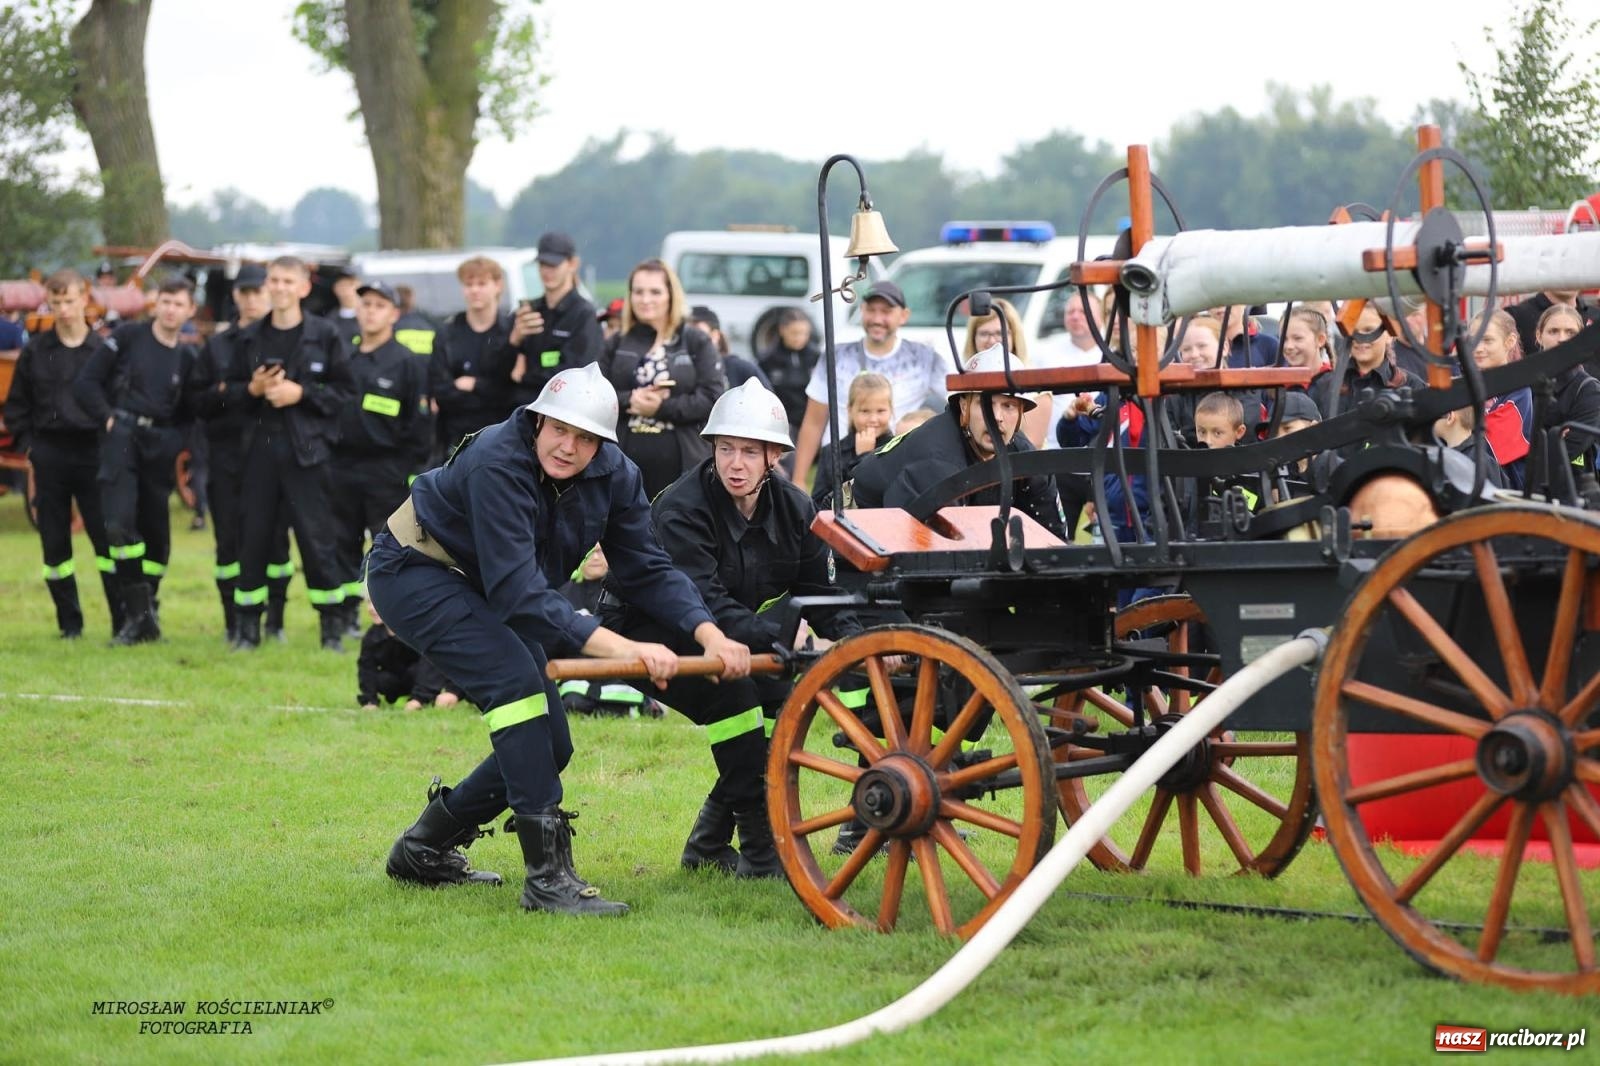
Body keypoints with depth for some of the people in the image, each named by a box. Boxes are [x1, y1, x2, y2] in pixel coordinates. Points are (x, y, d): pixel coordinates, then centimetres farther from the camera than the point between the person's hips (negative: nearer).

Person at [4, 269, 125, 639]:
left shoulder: (103, 350, 1)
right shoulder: (35, 350, 5)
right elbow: (17, 405, 11)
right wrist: (27, 444, 2)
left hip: (92, 452, -2)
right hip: (49, 455, 2)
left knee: (107, 538, -4)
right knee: (54, 542, 4)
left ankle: (123, 621, 0)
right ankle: (70, 622, 14)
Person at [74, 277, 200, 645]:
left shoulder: (186, 358, 10)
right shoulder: (129, 337, 1)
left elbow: (188, 410, 14)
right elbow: (87, 382, 0)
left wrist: (177, 440, -4)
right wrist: (109, 417, -8)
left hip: (161, 447, 3)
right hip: (122, 438, -3)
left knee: (156, 533, 7)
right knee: (121, 523, -18)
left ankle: (145, 610, 21)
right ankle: (138, 614, -14)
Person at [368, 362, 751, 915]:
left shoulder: (615, 475, -12)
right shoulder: (498, 461, -33)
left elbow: (647, 570, -10)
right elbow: (519, 590, -39)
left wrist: (710, 634, -28)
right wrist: (617, 646, -48)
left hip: (480, 590, 8)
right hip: (415, 574, -8)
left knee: (549, 746, 2)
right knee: (515, 675, -30)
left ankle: (424, 849, 21)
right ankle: (548, 875, -30)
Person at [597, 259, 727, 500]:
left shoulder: (697, 344, 5)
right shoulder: (616, 345, 13)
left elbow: (713, 398, -6)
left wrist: (662, 407, -14)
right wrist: (629, 401, -14)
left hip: (680, 466, -2)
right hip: (627, 464, 2)